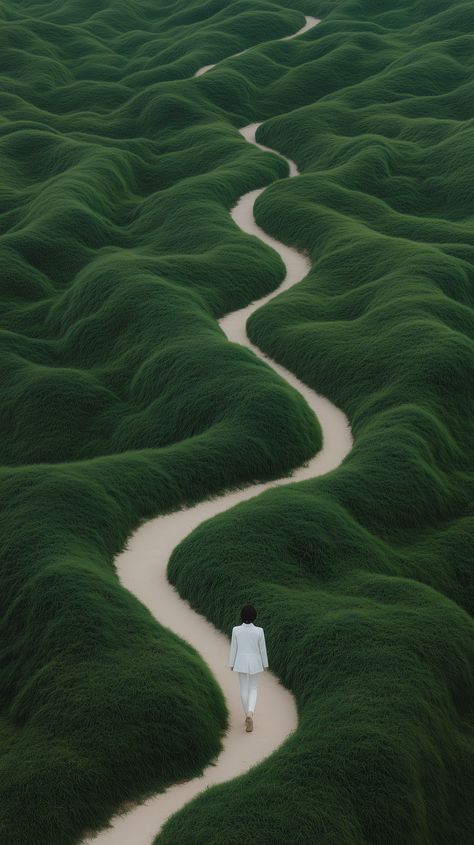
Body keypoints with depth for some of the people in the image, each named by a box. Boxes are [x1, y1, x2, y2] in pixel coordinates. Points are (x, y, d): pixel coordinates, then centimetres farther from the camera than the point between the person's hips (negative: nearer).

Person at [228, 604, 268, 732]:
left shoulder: (236, 630, -14)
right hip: (255, 662, 0)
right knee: (253, 689, 13)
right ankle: (250, 713, -11)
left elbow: (233, 648, -6)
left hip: (241, 662, 0)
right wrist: (265, 664, 7)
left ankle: (248, 716, 22)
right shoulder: (259, 631, -16)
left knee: (244, 689, 15)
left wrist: (231, 664, 6)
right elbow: (262, 648, -7)